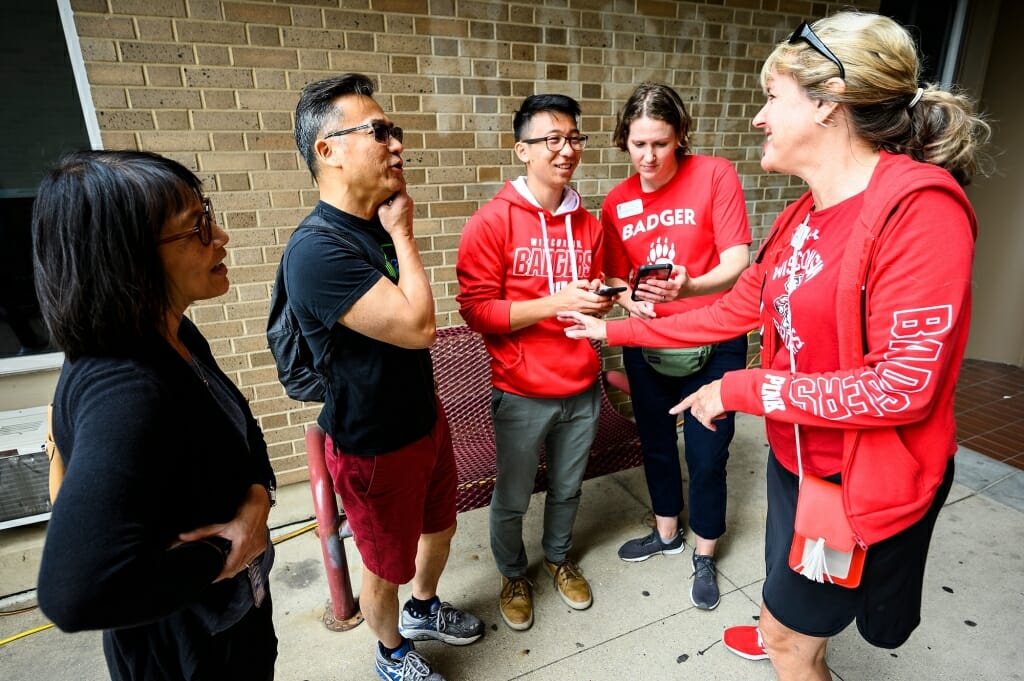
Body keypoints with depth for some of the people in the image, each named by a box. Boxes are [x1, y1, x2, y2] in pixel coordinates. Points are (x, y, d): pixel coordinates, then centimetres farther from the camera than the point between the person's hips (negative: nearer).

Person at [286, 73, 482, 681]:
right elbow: (417, 325, -32)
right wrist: (403, 236, -21)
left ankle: (425, 610, 57)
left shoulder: (379, 224, 1)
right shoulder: (317, 250, -28)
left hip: (425, 418, 8)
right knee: (387, 566, 18)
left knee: (440, 528, 27)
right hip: (375, 446, -8)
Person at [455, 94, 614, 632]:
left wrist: (598, 300, -6)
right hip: (522, 395, -4)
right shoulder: (492, 222, -12)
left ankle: (558, 556, 51)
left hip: (582, 389, 5)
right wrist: (554, 304, -23)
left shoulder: (587, 223, 5)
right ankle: (513, 573, 44)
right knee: (512, 499, 15)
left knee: (567, 489, 23)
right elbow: (476, 309, -16)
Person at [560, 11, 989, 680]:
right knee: (788, 599, 31)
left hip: (868, 476, -7)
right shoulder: (800, 219, 1)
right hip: (793, 454, 7)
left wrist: (740, 388, -20)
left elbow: (903, 386, -26)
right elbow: (729, 314, 6)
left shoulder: (920, 208, -24)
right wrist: (614, 329, 8)